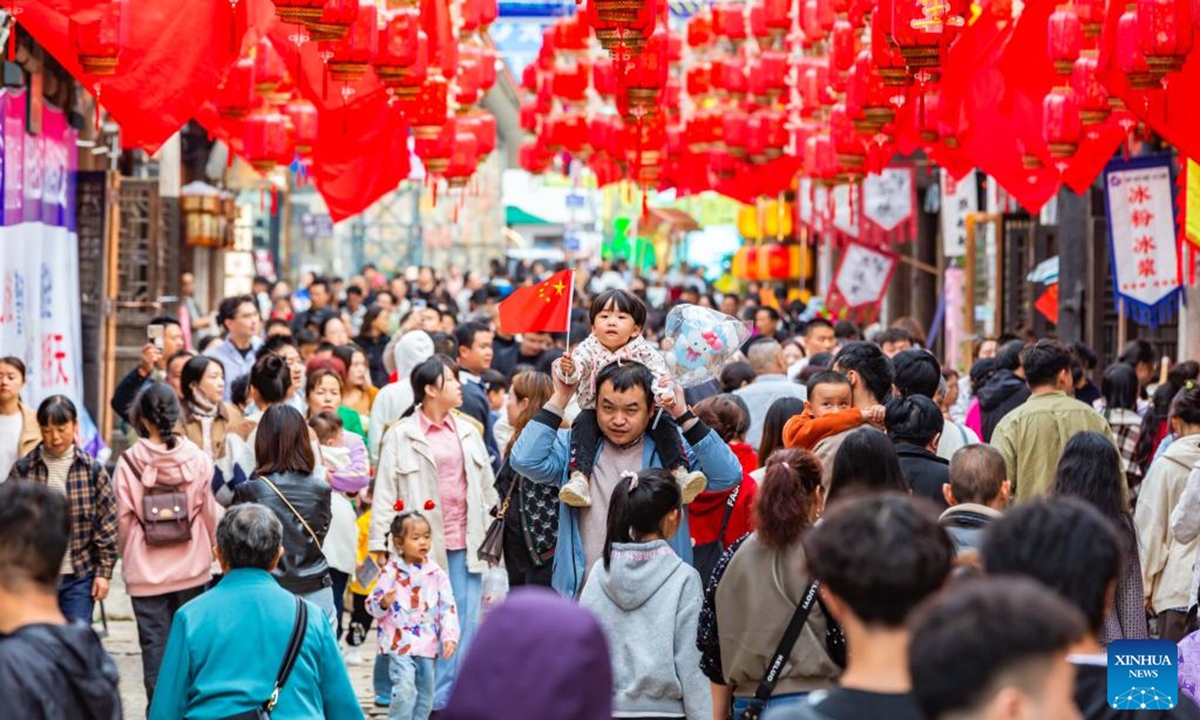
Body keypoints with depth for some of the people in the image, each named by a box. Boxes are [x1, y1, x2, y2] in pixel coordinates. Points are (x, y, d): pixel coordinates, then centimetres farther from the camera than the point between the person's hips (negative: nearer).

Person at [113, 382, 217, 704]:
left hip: (146, 571, -1)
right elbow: (209, 514, 0)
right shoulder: (197, 460, -7)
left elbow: (123, 520, -6)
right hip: (192, 568, 1)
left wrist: (128, 558, 12)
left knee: (155, 644, 5)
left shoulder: (128, 463, -10)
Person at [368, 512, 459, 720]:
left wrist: (449, 637, -6)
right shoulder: (390, 572, -7)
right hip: (399, 642, -4)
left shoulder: (436, 573, 2)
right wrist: (383, 603, -26)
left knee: (425, 691, 12)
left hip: (427, 644, 4)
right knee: (405, 689, -17)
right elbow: (372, 605, -3)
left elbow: (448, 607, 4)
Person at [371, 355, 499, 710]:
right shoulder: (401, 435, -3)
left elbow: (486, 486, 14)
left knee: (465, 624, 2)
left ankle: (444, 698, 9)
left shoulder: (468, 430, 11)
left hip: (465, 543, 4)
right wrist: (380, 543, -9)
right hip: (424, 545, -4)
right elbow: (386, 493, -4)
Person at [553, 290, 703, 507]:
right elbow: (575, 369, -25)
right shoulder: (587, 350, -10)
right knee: (582, 423, -27)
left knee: (664, 422, -21)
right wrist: (567, 370, -51)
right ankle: (579, 478, -36)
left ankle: (679, 473, -24)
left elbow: (660, 375, -20)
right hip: (595, 411, 0)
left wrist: (665, 395, -43)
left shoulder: (644, 351, -10)